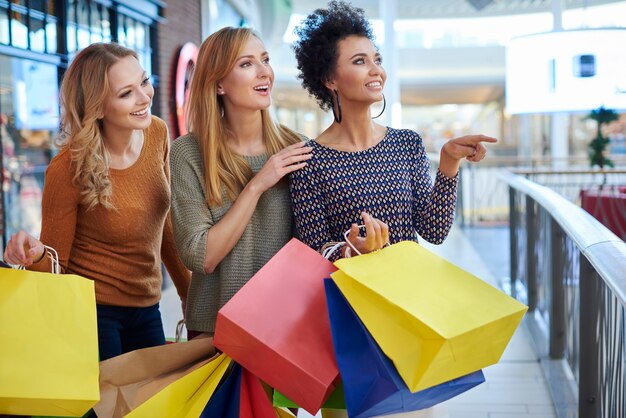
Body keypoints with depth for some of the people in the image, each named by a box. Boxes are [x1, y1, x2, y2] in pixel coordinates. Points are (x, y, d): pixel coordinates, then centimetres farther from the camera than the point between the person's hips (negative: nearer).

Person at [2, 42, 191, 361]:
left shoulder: (157, 133, -6)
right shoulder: (68, 170, -22)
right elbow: (55, 269, -11)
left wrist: (189, 290, 16)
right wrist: (35, 256, -33)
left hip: (146, 308, 6)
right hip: (91, 312, -5)